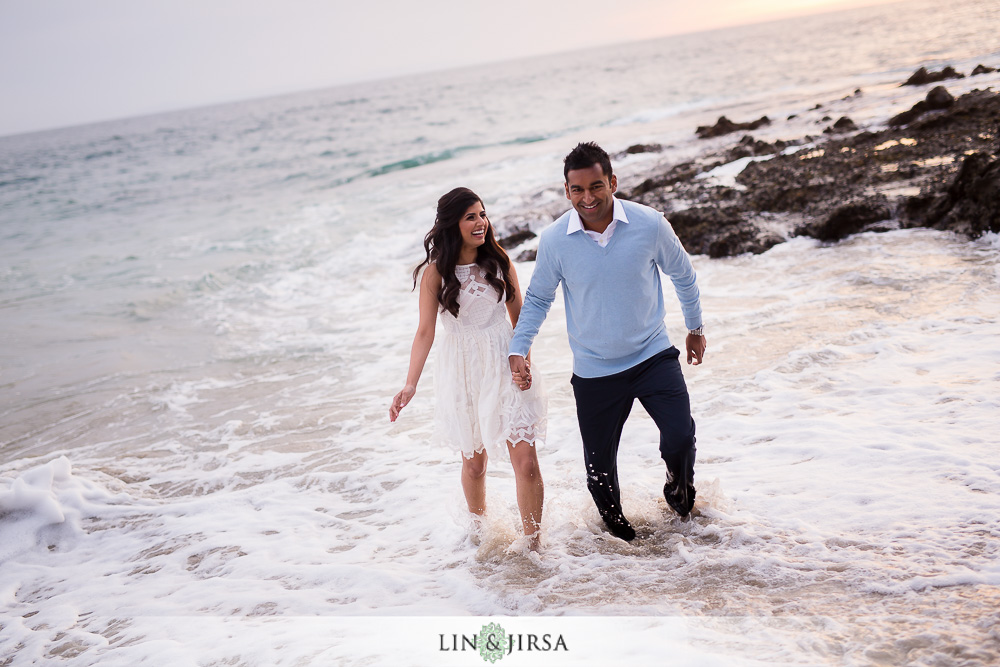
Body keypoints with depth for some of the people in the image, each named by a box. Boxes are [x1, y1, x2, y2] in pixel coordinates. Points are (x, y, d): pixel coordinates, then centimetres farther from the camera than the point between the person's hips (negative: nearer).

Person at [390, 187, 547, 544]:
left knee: (526, 463, -7)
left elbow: (520, 317, 7)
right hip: (463, 373, -1)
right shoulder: (436, 272, -6)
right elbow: (425, 331, -8)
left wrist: (524, 362, -8)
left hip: (505, 367, 1)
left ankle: (533, 544, 7)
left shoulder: (499, 262, 0)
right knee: (474, 462, 13)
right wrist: (410, 384, -18)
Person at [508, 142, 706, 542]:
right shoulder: (554, 240, -12)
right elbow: (537, 299, 4)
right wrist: (518, 348, -8)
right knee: (599, 464, 10)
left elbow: (683, 276, 6)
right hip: (594, 371, 1)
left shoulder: (650, 225, -13)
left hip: (653, 355, -1)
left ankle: (680, 491, 19)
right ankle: (617, 529, 39)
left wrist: (696, 328, 16)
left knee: (680, 437, -17)